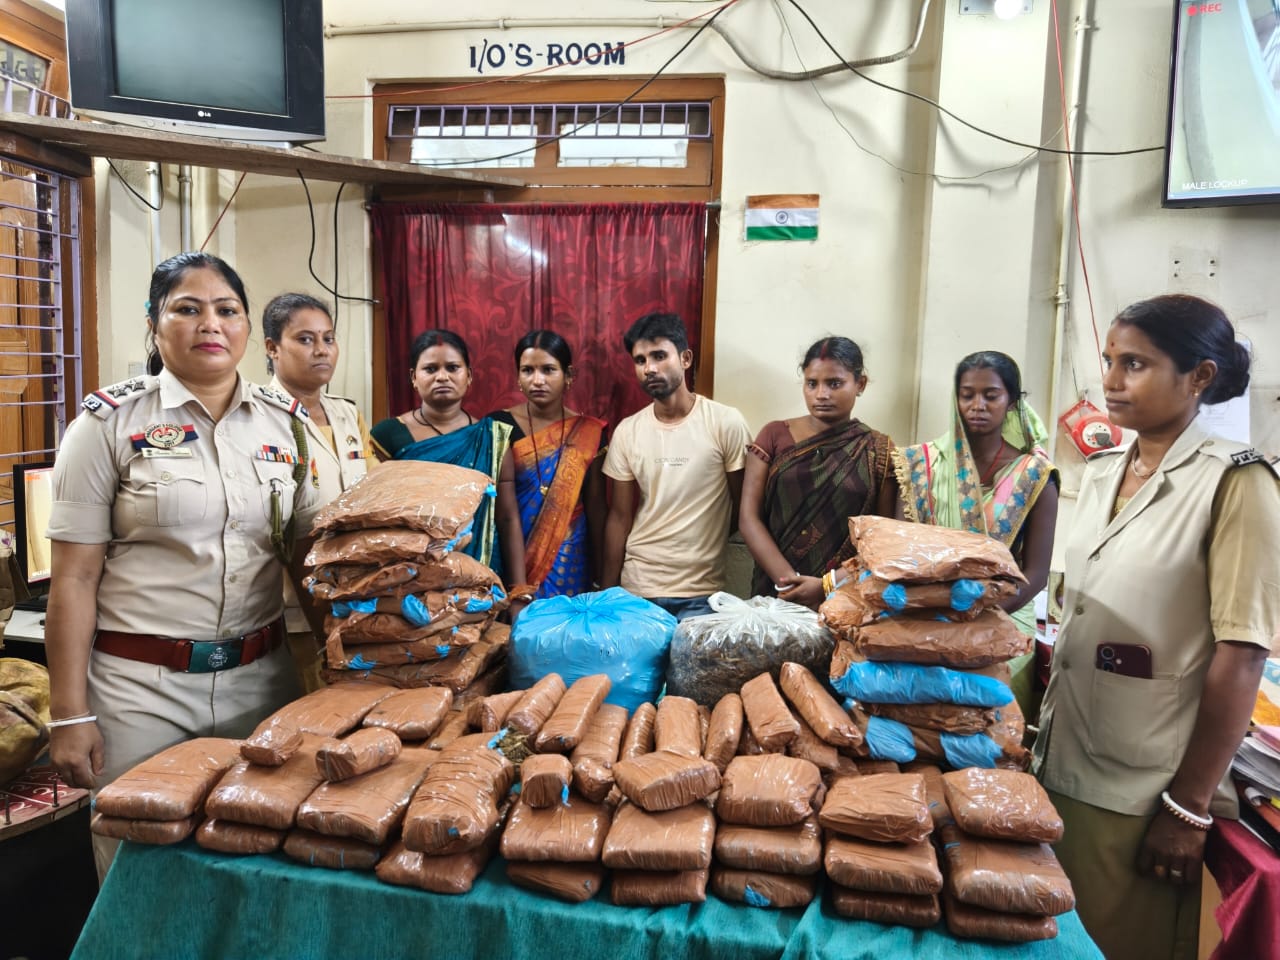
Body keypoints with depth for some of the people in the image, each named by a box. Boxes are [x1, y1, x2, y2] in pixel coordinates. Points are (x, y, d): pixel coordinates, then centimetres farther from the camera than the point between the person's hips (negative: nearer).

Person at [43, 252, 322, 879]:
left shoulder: (285, 422, 5)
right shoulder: (110, 423, -5)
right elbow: (74, 579, -6)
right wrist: (69, 716, -8)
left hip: (261, 678, 3)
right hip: (140, 687, -3)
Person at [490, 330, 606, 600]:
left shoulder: (589, 432, -1)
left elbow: (595, 507, 3)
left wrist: (600, 573, 4)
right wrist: (519, 587, -19)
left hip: (570, 559, 2)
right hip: (515, 555, -2)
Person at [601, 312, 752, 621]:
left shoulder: (726, 423, -9)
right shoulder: (626, 432, 1)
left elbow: (744, 509, -1)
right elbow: (620, 517, 5)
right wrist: (606, 592, 3)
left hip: (702, 592, -2)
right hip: (636, 588, 3)